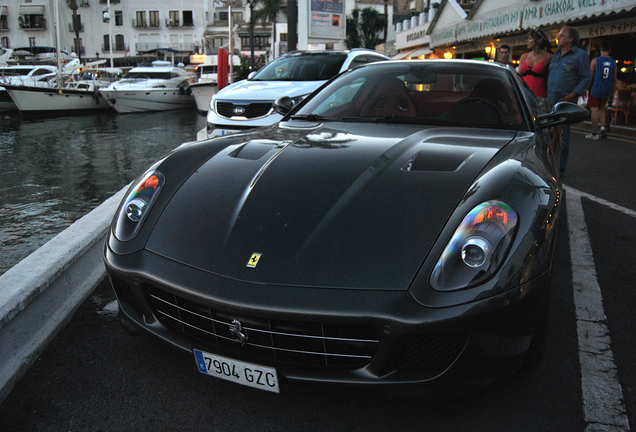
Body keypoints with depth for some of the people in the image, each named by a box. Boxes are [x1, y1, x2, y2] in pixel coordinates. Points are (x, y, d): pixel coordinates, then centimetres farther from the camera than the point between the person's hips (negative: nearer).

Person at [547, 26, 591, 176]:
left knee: (562, 136, -2)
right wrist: (545, 93, 12)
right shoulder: (556, 55, 18)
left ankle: (560, 168, 6)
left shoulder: (580, 55, -2)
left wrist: (573, 94, -15)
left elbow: (586, 78, -5)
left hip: (565, 102, -6)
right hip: (550, 101, 6)